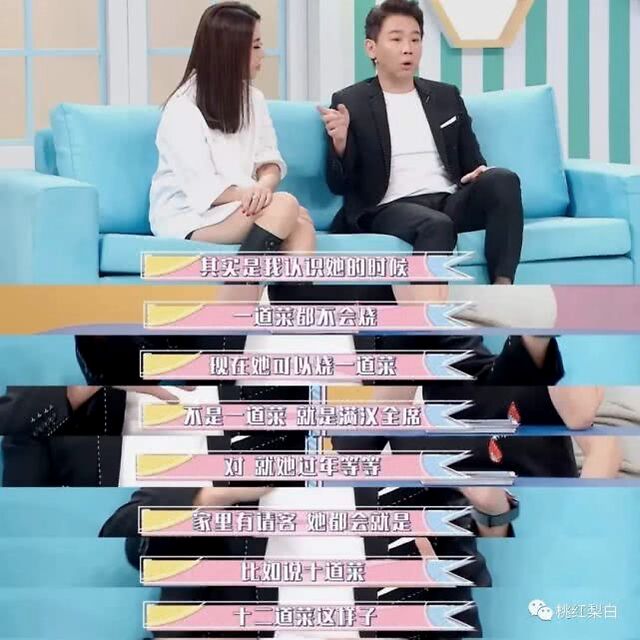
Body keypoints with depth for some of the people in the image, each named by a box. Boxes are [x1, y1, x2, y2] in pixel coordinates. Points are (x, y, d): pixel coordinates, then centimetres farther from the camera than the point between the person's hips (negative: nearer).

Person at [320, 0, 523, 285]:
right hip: (392, 208, -4)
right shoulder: (350, 102, 7)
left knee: (502, 179, -27)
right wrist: (340, 142, -19)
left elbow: (473, 163, 23)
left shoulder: (446, 96, 20)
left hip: (450, 202, 5)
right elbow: (339, 185, 2)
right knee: (436, 226, -38)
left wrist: (481, 174, -3)